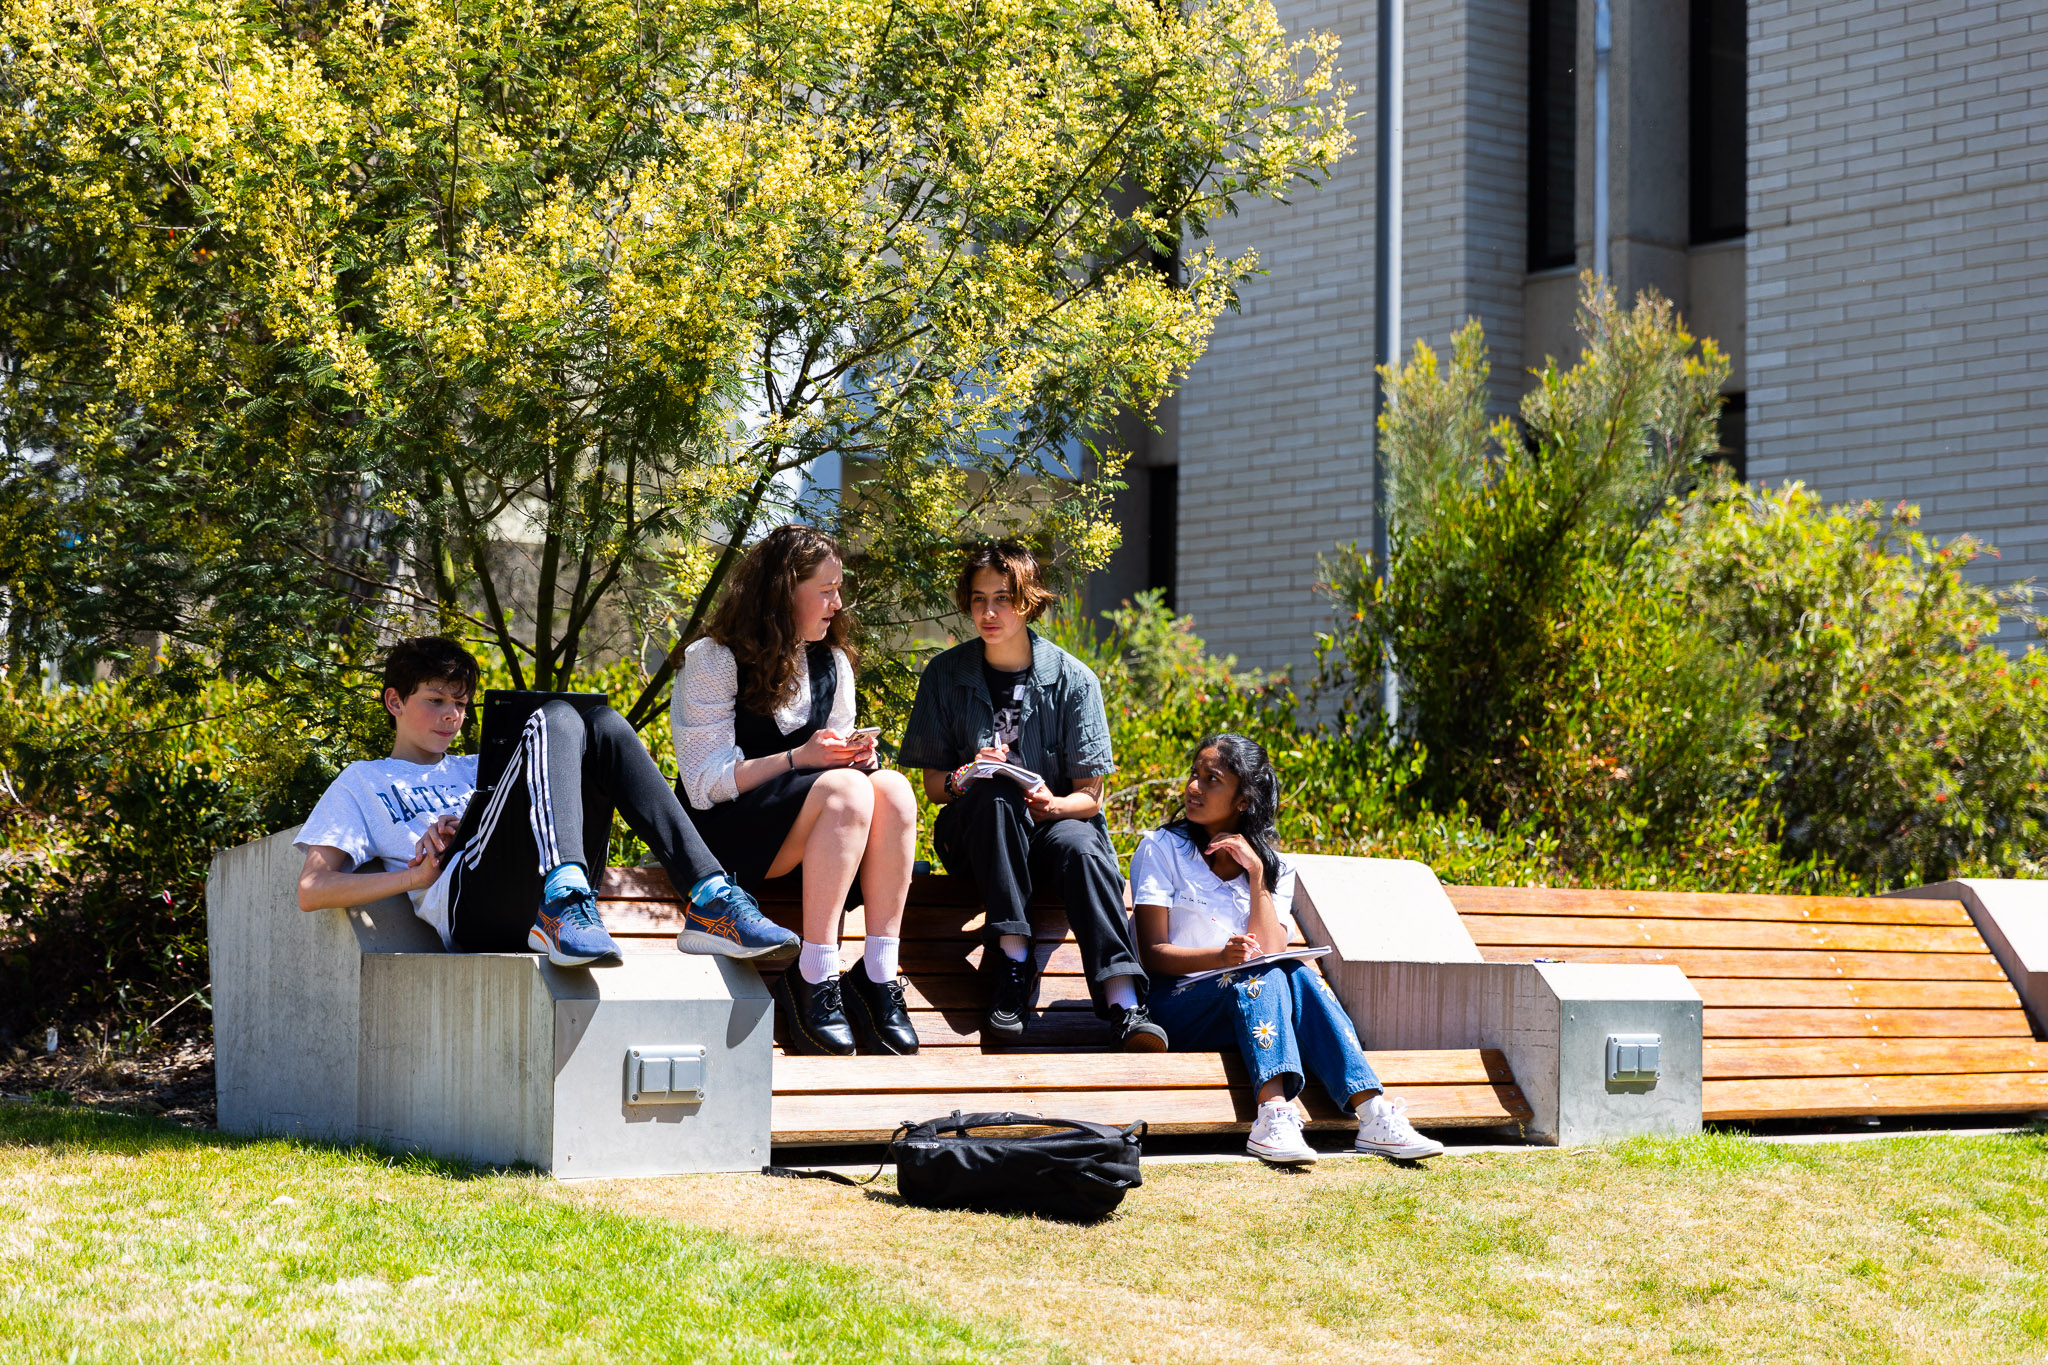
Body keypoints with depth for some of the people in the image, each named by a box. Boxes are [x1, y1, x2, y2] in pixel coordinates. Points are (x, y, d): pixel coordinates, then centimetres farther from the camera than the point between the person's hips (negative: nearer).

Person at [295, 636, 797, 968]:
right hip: (469, 899, -5)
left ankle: (709, 898, -29)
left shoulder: (471, 770, 40)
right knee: (554, 720, -20)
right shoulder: (362, 781, 27)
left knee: (601, 722, -11)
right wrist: (413, 877, 0)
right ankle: (562, 903, -49)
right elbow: (311, 890, 14)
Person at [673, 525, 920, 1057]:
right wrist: (799, 759, -24)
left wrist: (858, 755, -9)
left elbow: (840, 760, 17)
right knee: (845, 790, -33)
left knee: (892, 788, -25)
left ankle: (879, 974, -29)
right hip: (724, 831, -6)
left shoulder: (833, 664, 14)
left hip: (806, 831, 6)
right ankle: (813, 980, -33)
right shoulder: (714, 661, -5)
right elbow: (705, 783, -12)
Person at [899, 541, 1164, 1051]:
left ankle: (1124, 1005, -50)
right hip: (973, 832, 1)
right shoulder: (945, 675, 3)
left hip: (1058, 820, 0)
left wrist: (1054, 805, -24)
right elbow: (932, 784, 5)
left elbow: (1090, 795, -1)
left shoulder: (1073, 679, -1)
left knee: (1078, 844, -36)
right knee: (996, 794, -35)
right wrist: (963, 779, -19)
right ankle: (1013, 960, -37)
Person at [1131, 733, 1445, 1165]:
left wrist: (1256, 874, -9)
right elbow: (1153, 953, -7)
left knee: (1299, 974, -27)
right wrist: (1222, 958, -25)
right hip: (1178, 1001, -3)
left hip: (1248, 1002, 3)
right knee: (1261, 976, -30)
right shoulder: (1161, 848, 2)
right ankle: (1273, 1114, -48)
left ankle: (1372, 1114, -38)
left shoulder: (1273, 868, 12)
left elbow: (1271, 952, -5)